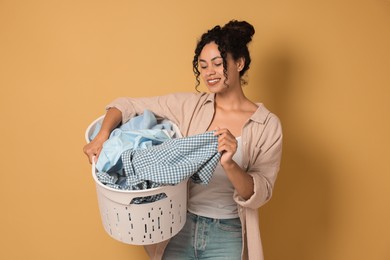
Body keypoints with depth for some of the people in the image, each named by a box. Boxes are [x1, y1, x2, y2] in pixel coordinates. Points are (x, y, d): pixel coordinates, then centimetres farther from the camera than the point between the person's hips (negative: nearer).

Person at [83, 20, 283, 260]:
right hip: (180, 227, 2)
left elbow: (260, 195, -12)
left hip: (227, 236, -1)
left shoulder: (268, 125, -9)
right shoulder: (189, 105, -5)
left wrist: (229, 164, -30)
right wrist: (103, 135, -20)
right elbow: (127, 105, -2)